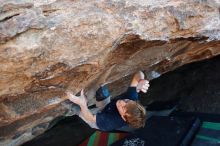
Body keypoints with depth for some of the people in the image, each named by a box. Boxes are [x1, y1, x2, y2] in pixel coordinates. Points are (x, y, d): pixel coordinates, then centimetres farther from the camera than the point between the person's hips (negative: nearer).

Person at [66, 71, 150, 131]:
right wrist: (140, 82, -54)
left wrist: (82, 104, -51)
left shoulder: (113, 122, -45)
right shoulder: (131, 97, -35)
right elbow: (139, 74, -31)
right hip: (107, 110, 4)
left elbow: (91, 118, -34)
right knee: (102, 91, -24)